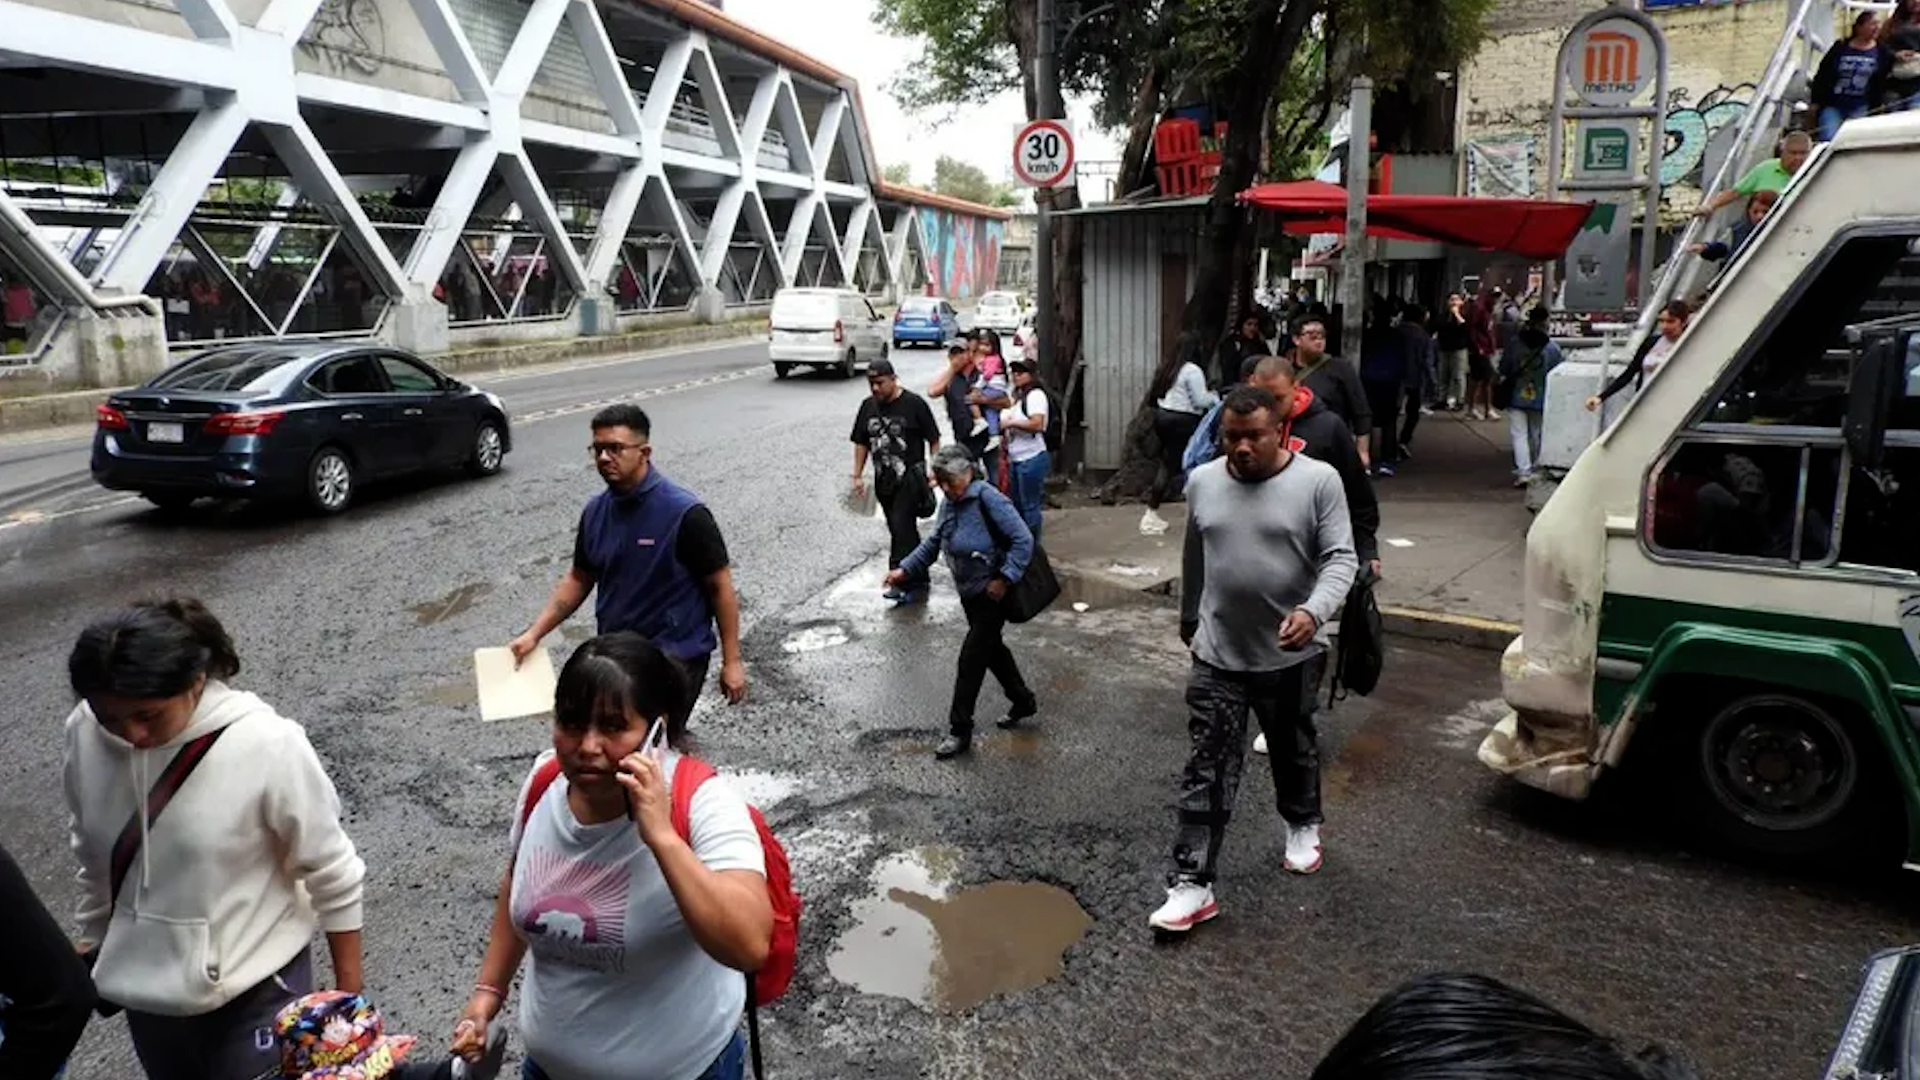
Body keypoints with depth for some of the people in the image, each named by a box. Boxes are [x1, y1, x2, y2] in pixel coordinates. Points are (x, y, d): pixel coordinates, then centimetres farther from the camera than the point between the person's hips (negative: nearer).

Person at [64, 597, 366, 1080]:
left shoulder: (267, 745, -27)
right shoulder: (85, 734, -13)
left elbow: (332, 875, -15)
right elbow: (93, 855, 6)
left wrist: (350, 992, -7)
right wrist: (95, 942, 19)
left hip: (254, 991, -5)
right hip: (147, 991, 5)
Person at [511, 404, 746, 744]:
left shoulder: (684, 513, -16)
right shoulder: (595, 511, 4)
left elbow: (720, 587, -10)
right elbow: (579, 578, 16)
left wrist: (732, 661, -9)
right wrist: (535, 633, 10)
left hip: (675, 656, -6)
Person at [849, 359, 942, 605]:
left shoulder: (914, 404, -8)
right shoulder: (868, 406, 9)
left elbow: (933, 440, -5)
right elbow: (861, 443, 15)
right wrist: (858, 475, 10)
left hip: (910, 477, -6)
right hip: (883, 480, 6)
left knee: (901, 527, -14)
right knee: (901, 529, 11)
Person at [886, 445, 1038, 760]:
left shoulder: (989, 499, -21)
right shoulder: (950, 503, 5)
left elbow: (1023, 541, -23)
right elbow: (933, 542, 13)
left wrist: (1004, 579, -26)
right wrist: (905, 569, 2)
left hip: (994, 593, -9)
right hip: (970, 593, 9)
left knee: (972, 657, -6)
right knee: (992, 647, 21)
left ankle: (960, 731, 2)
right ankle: (1023, 702, 41)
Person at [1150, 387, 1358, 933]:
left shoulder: (1318, 480, -10)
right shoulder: (1202, 482, 1)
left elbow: (1340, 558, -12)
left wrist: (1314, 610, -30)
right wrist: (1188, 620, 23)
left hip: (1290, 655, -1)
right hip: (1217, 654, 2)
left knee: (1294, 752, 21)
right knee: (1207, 770, 0)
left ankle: (1302, 825, 49)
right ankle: (1192, 884, 4)